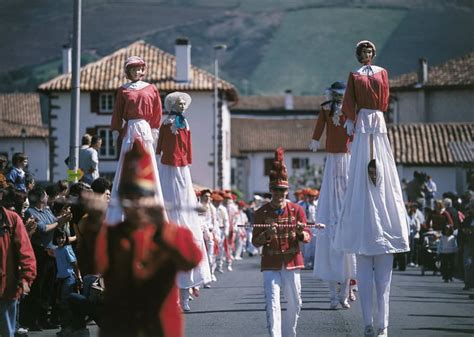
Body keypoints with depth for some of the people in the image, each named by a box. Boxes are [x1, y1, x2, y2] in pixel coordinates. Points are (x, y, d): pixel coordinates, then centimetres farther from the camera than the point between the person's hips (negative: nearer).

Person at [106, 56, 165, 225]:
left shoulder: (151, 89, 8)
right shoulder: (123, 90, 6)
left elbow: (157, 114, 9)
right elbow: (117, 115, 6)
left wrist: (154, 134, 4)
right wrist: (117, 135, -1)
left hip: (145, 132, 0)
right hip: (129, 132, 0)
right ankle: (123, 216, 0)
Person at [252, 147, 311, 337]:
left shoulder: (297, 210, 3)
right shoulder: (261, 213, 0)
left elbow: (307, 238, 0)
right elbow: (255, 242, -1)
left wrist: (301, 232, -23)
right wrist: (267, 234, -22)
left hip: (292, 264, 2)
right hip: (270, 265, -2)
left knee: (295, 305, 9)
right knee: (273, 304, -13)